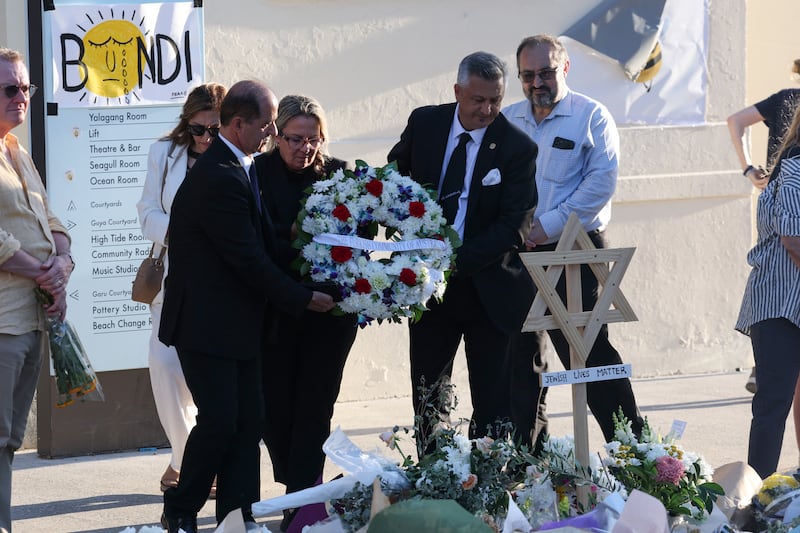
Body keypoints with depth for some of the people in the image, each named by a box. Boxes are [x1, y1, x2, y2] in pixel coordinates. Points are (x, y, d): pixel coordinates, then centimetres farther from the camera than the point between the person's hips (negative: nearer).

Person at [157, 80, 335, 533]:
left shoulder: (242, 168, 9)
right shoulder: (220, 179, -23)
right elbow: (249, 259, -21)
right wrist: (303, 298, -12)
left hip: (237, 321, 10)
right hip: (208, 322, -9)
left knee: (249, 420, 7)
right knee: (220, 419, -8)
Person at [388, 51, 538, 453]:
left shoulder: (517, 147, -11)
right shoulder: (424, 123, 0)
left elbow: (513, 226, -16)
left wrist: (458, 261, -26)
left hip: (487, 287, -3)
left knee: (491, 400, 1)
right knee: (426, 390, 9)